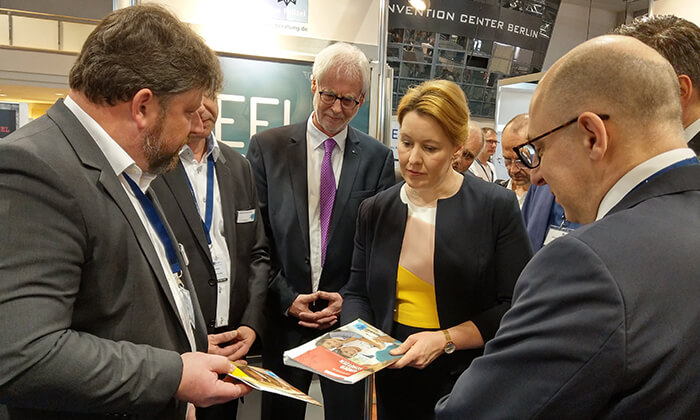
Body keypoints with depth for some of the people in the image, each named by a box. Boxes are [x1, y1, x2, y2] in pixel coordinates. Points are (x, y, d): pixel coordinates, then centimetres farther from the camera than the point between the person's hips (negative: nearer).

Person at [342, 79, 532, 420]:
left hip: (470, 382, -3)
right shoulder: (375, 210, 0)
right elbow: (357, 292, 6)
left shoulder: (497, 206, -11)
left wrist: (445, 340, -20)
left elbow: (517, 308, -12)